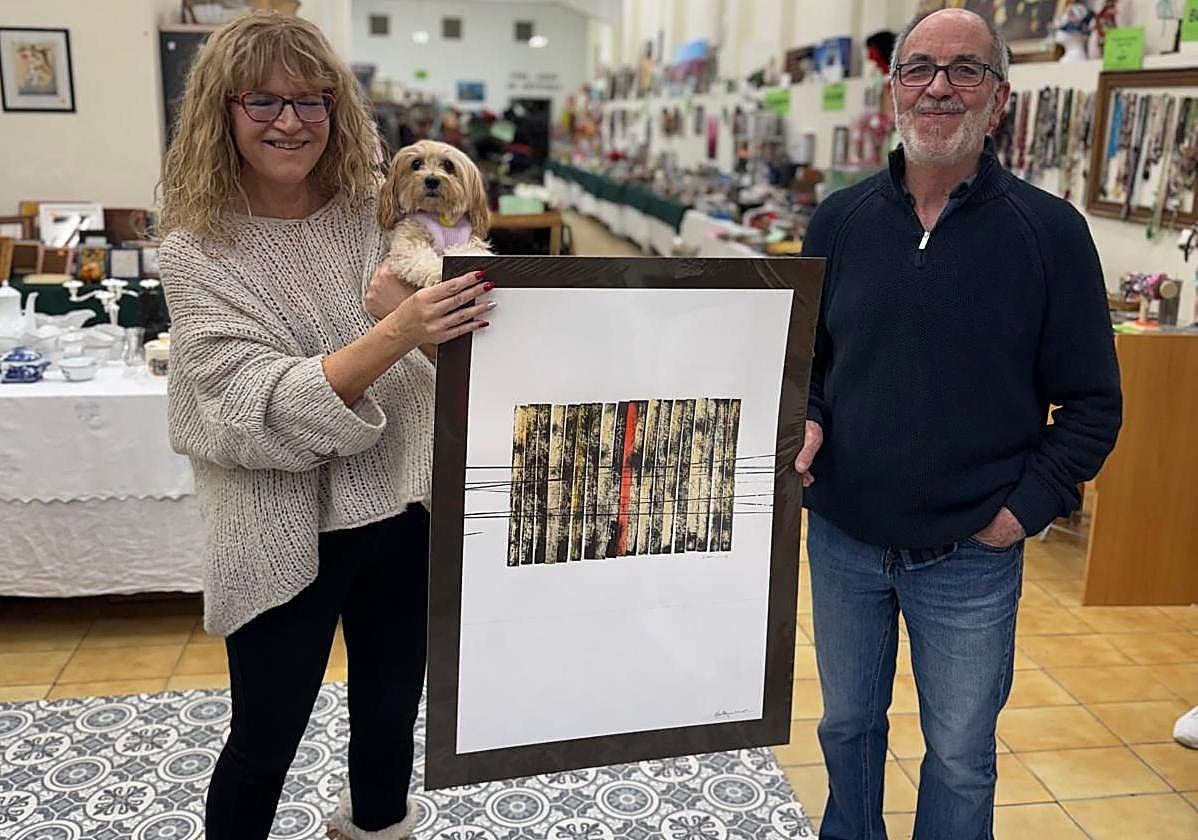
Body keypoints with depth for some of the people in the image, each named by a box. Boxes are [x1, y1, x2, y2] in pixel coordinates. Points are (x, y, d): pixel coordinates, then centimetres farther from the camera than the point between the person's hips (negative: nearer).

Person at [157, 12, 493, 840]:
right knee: (266, 740, 11)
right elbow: (259, 406, -23)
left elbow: (454, 341, 11)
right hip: (287, 536, -3)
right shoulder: (199, 251, -11)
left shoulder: (377, 210, -1)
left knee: (392, 713, 20)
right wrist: (397, 333, -36)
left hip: (405, 514, 4)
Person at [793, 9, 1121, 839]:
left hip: (971, 555, -2)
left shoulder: (1051, 232, -10)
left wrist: (1029, 505, -13)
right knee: (847, 725, 22)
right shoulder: (839, 220, -1)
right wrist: (805, 421, -9)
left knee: (961, 757, 15)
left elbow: (1093, 402, -4)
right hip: (842, 538, 3)